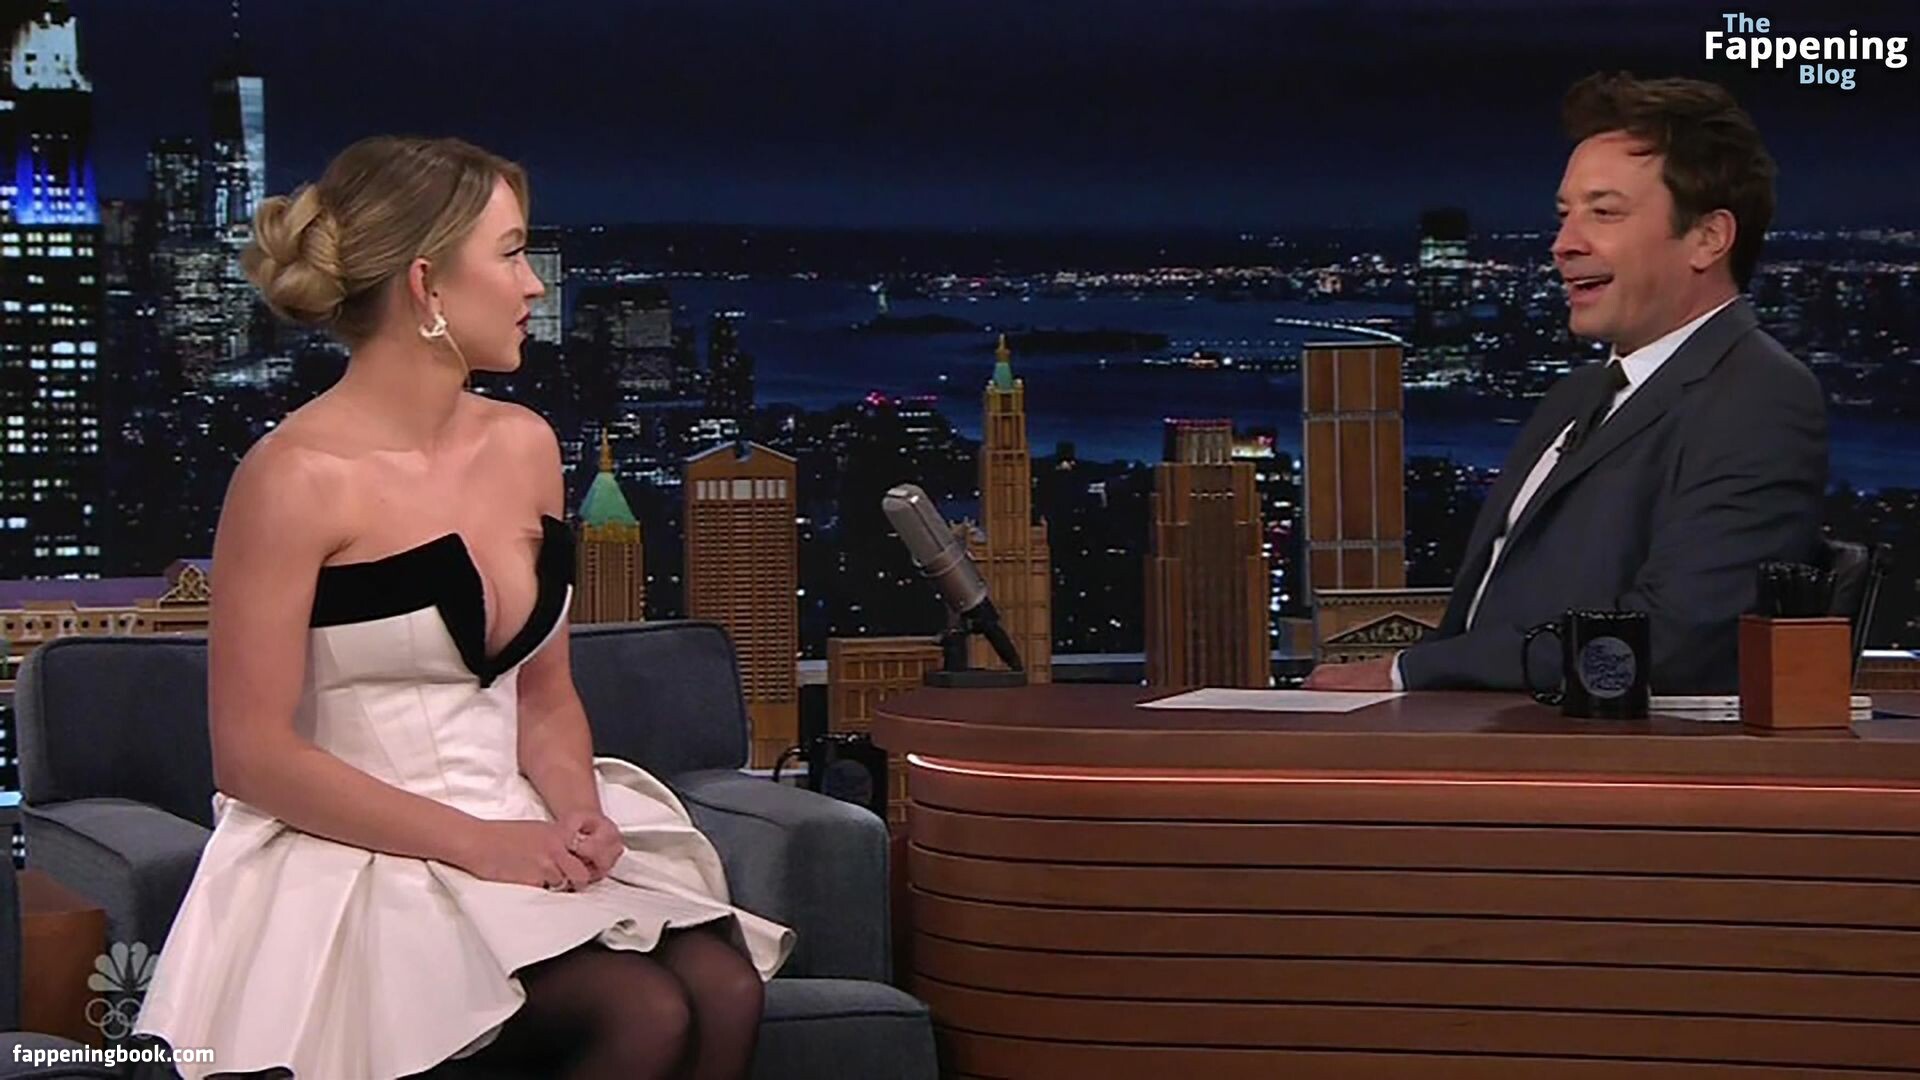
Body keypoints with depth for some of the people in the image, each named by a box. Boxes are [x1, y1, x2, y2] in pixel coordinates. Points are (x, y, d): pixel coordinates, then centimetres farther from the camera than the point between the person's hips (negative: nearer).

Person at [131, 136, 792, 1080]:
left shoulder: (523, 445, 11)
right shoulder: (296, 478, -11)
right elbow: (252, 755, -13)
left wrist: (578, 812, -4)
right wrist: (477, 843, -17)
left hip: (520, 839, 7)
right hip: (355, 868, -6)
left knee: (726, 992, -22)